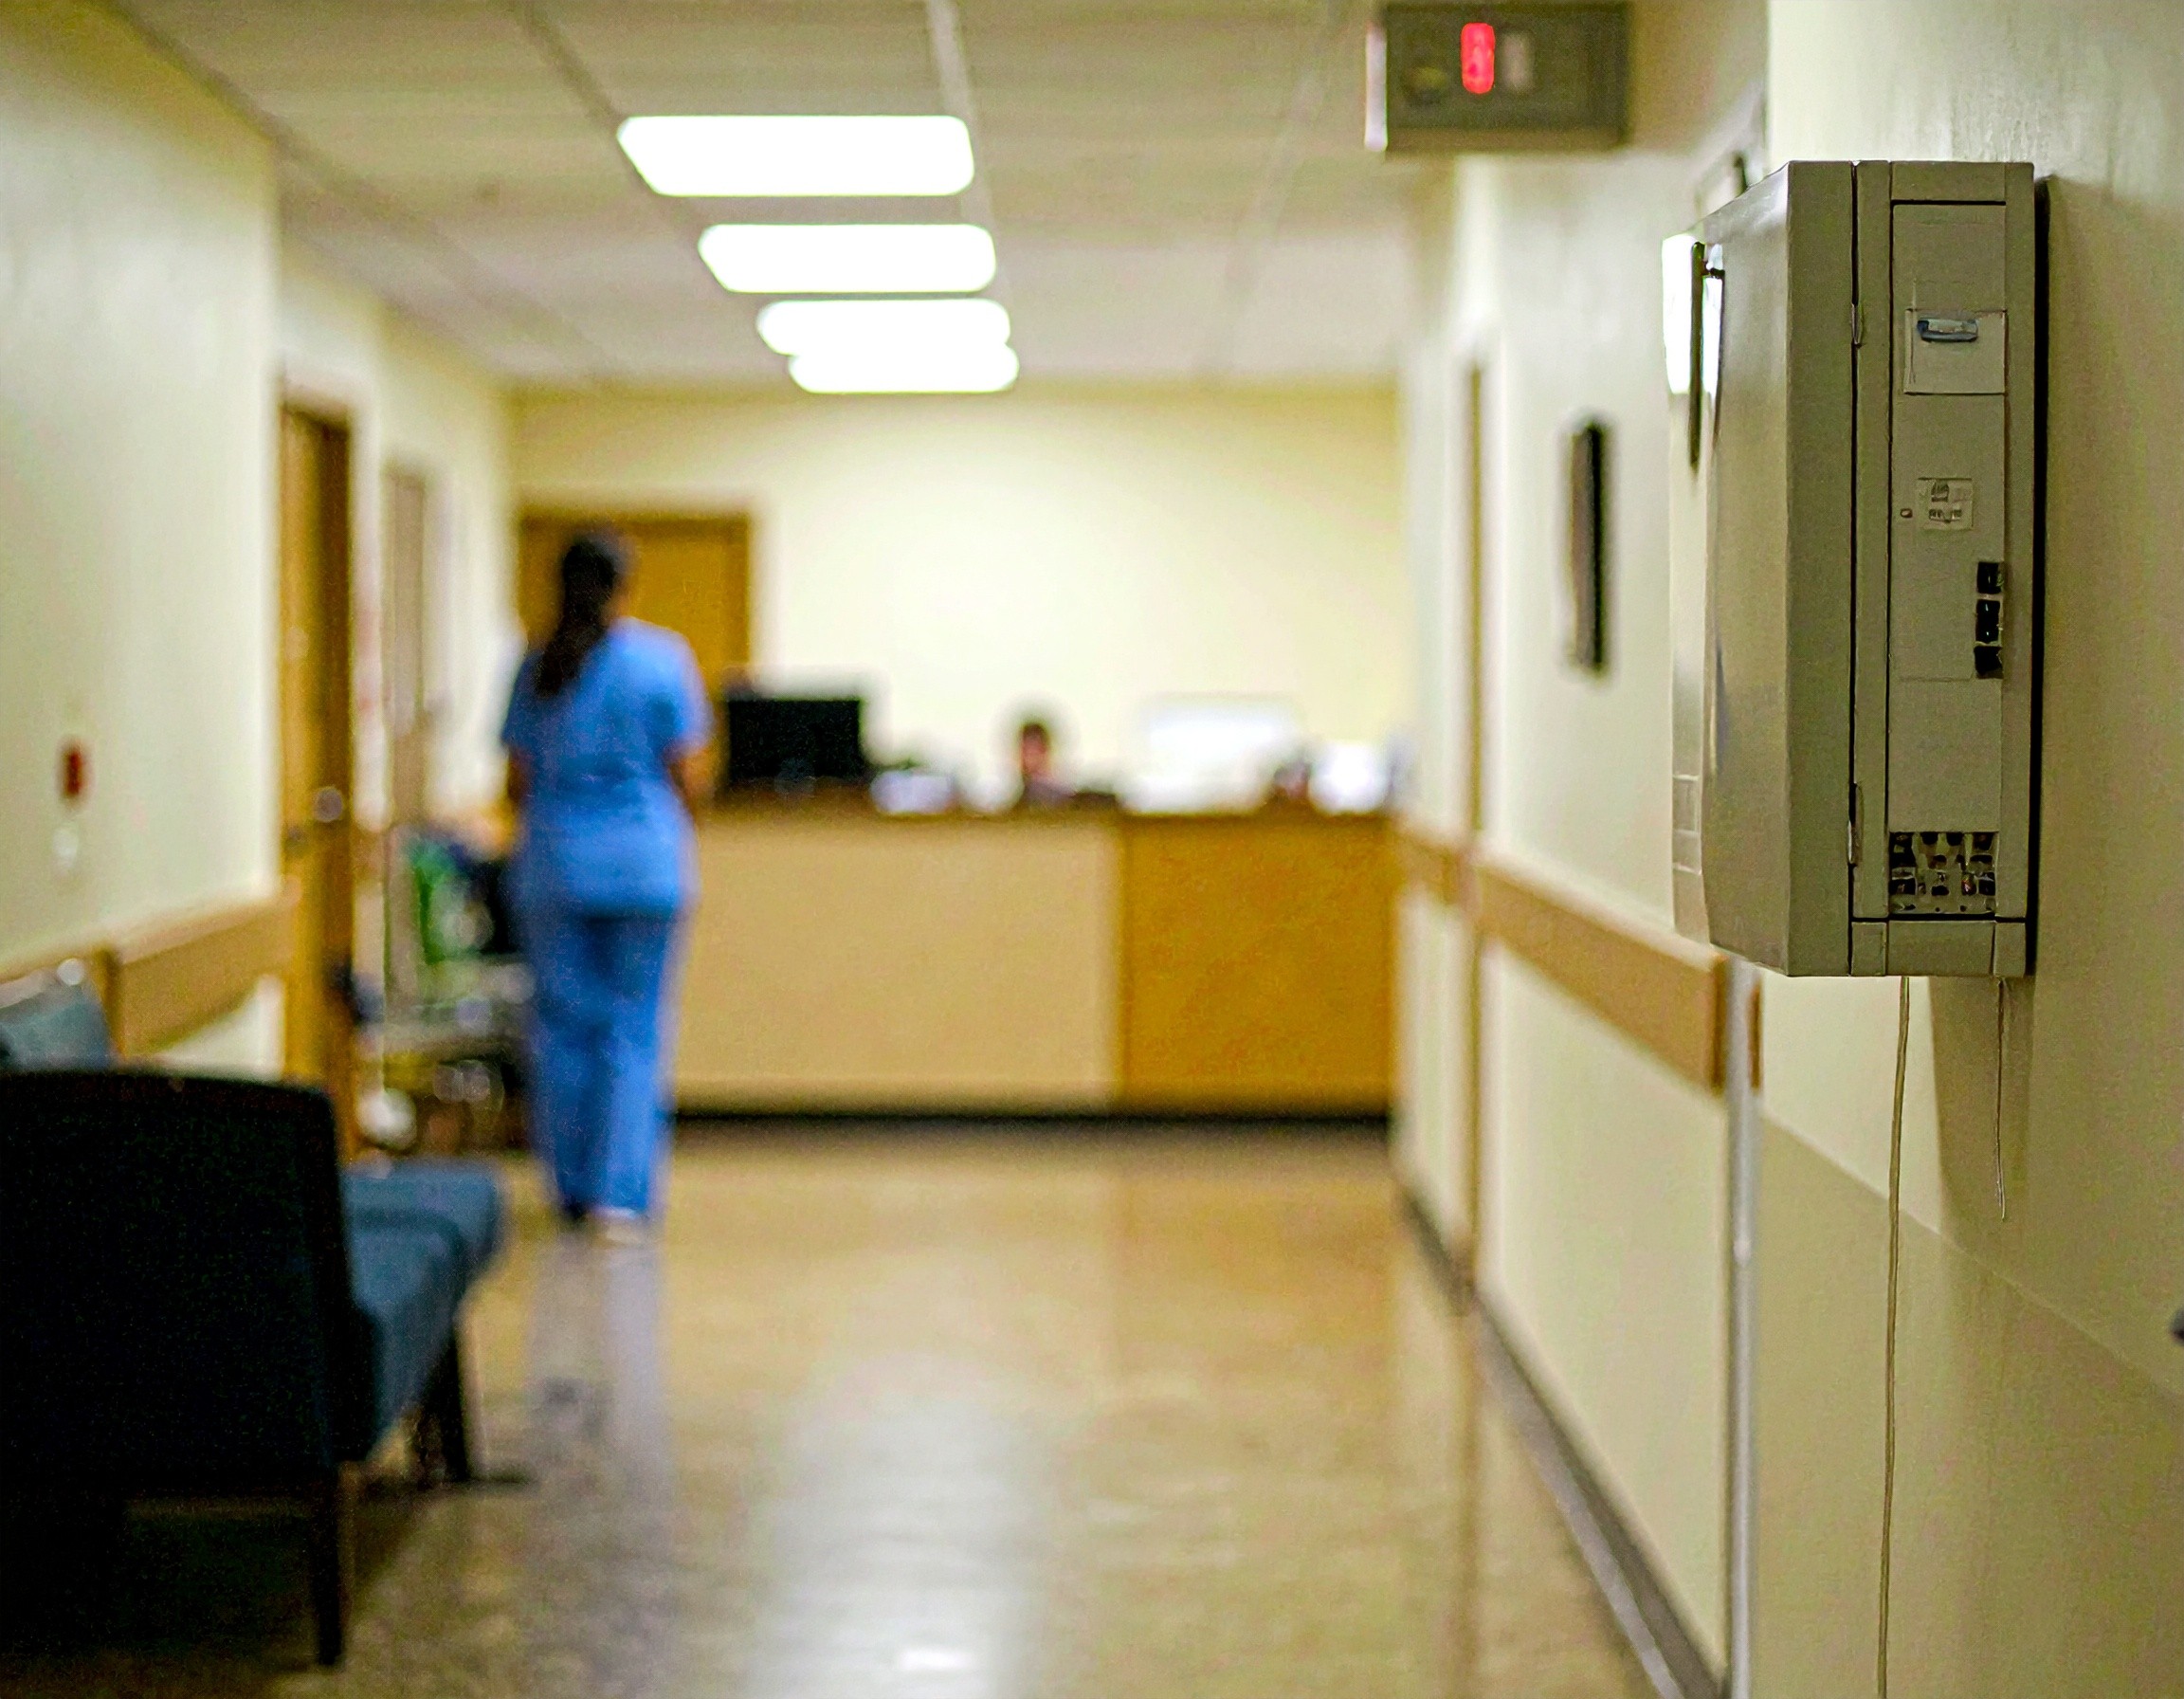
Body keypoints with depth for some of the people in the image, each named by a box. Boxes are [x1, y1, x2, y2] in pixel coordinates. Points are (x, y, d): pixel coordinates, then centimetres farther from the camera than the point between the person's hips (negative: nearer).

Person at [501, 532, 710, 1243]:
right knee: (635, 1028, 2)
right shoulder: (662, 659, -4)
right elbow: (688, 777, -4)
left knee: (563, 1024, 10)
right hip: (644, 865, -2)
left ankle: (573, 1190, 16)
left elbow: (518, 781, 5)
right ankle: (623, 1195, -4)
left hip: (552, 867, 2)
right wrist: (675, 824, 16)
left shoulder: (536, 668, 2)